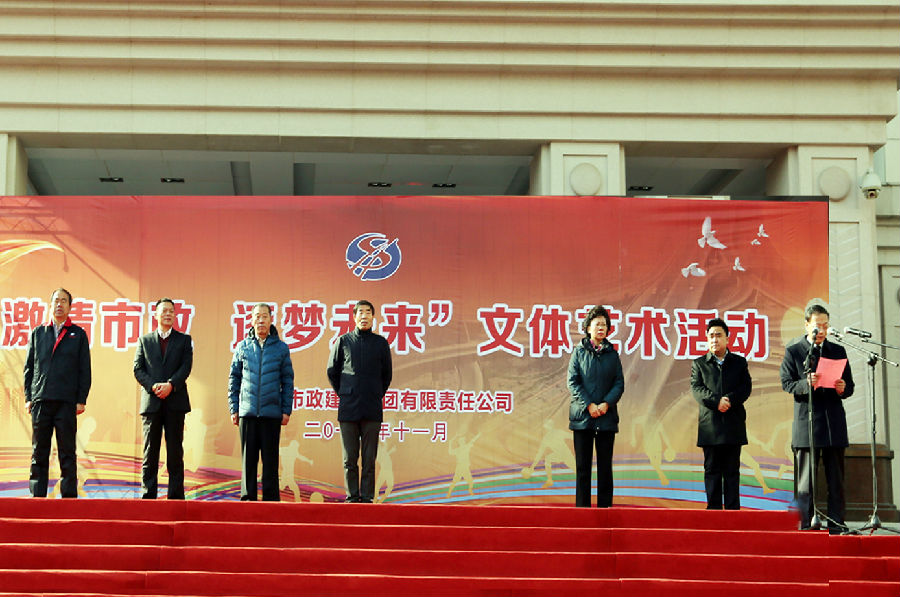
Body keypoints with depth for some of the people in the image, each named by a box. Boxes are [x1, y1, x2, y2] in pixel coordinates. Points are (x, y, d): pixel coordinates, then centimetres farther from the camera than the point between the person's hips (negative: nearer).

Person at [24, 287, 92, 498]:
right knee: (39, 453, 4)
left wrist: (81, 400, -2)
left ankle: (69, 495, 4)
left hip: (67, 402, -2)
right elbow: (29, 368, 13)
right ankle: (37, 495, 9)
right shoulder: (37, 334, 14)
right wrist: (28, 398, 4)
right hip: (40, 401, 2)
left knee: (67, 453, 0)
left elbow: (84, 370, 6)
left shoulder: (78, 335, 9)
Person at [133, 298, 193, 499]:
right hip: (151, 402, 1)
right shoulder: (144, 340, 14)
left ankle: (176, 495, 1)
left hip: (175, 401, -1)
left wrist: (170, 385, -15)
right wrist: (153, 386, -11)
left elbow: (186, 367, 0)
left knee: (175, 451, -1)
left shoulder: (184, 340, 12)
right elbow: (138, 369, 5)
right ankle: (148, 494, 4)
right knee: (150, 452, 1)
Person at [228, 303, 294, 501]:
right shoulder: (243, 347, 9)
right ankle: (248, 496, 9)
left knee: (270, 459, 1)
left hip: (272, 412, -1)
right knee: (248, 457, 3)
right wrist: (234, 408, 5)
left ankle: (271, 498, 7)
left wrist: (286, 410, 1)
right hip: (247, 412, 1)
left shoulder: (281, 348, 6)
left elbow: (288, 381, 7)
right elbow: (234, 378, 12)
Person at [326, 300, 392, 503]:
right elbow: (332, 371, 14)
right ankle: (352, 497, 9)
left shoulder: (381, 343, 7)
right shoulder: (343, 341, 6)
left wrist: (377, 395, 11)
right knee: (350, 459, 2)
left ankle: (367, 497, 5)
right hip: (348, 409, 0)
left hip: (372, 410, 0)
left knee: (369, 459, 0)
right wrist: (343, 394, 11)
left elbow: (387, 374, 16)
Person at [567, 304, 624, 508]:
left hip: (607, 416, 1)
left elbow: (619, 383, 6)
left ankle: (605, 506, 6)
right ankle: (582, 506, 4)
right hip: (582, 415, -1)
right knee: (582, 465, 0)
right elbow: (572, 382, -1)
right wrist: (588, 405, -12)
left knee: (605, 465, 2)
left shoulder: (612, 354, 10)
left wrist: (606, 404, -11)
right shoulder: (579, 352, 6)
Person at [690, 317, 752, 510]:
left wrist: (730, 400, -17)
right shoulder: (699, 364, 10)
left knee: (732, 471, 3)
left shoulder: (739, 362, 12)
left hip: (734, 424, 0)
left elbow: (746, 387, 1)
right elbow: (697, 389, -2)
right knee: (712, 470, 2)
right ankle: (713, 509, 6)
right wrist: (716, 402, -17)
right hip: (710, 425, 0)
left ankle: (733, 510, 5)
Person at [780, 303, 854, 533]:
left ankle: (836, 524, 8)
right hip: (807, 423, -3)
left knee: (836, 478, 4)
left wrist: (842, 389, -8)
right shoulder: (793, 351, 5)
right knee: (805, 478, -2)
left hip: (834, 422, 3)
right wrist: (806, 384, -20)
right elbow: (787, 384, -2)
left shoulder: (838, 351, 14)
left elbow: (849, 385, 15)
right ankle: (803, 523, 1)